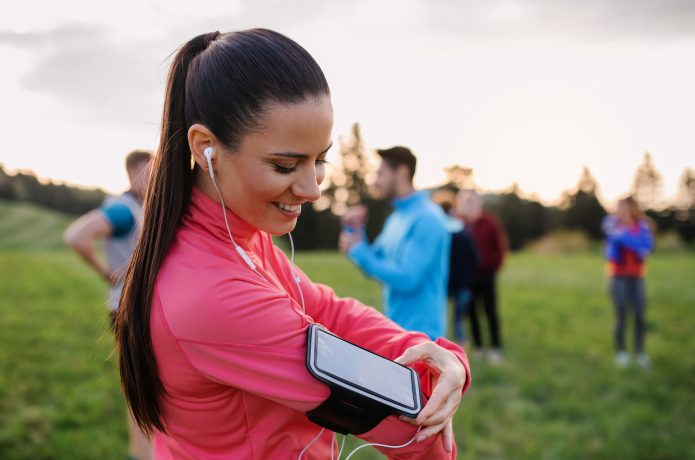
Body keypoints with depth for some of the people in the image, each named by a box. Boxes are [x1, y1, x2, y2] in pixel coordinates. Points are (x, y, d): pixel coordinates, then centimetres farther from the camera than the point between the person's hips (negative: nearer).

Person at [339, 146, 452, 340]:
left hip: (420, 332, -9)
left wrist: (357, 251, -14)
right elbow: (374, 265, 15)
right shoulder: (395, 218, 12)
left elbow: (407, 278, -22)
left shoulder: (427, 218, -16)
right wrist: (355, 230, 0)